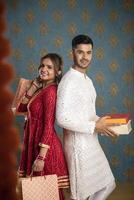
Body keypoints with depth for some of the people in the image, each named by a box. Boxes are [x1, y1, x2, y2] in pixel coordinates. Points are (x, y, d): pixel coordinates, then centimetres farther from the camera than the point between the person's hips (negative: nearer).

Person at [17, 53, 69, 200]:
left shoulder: (50, 91, -16)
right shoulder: (41, 89, 11)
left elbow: (48, 126, -21)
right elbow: (21, 108, 8)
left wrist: (41, 157, -23)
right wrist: (33, 86, 1)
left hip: (44, 145, -9)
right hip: (34, 142, 9)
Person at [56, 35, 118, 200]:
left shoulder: (87, 80, 11)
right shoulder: (69, 81, -19)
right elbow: (63, 118, -26)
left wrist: (101, 122, 3)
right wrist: (95, 126, -22)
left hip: (91, 143, 9)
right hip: (78, 144, -9)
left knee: (108, 184, 17)